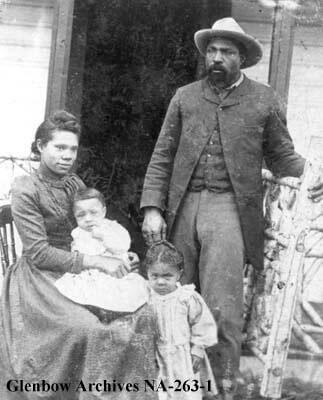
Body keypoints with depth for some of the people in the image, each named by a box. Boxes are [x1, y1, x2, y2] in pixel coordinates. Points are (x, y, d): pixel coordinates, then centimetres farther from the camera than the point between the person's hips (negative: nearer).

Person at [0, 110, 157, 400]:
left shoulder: (75, 184, 12)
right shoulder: (26, 190, -8)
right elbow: (38, 253, -15)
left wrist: (119, 257, -1)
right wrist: (96, 261, -22)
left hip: (78, 272, 6)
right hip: (42, 279, -6)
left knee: (141, 315, -17)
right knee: (87, 327, -33)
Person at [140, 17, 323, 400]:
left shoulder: (264, 100, 5)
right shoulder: (185, 97, 10)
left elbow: (281, 155, 9)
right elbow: (162, 156, 9)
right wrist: (152, 208, -1)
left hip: (228, 209, -3)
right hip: (182, 207, 3)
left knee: (221, 307, -8)